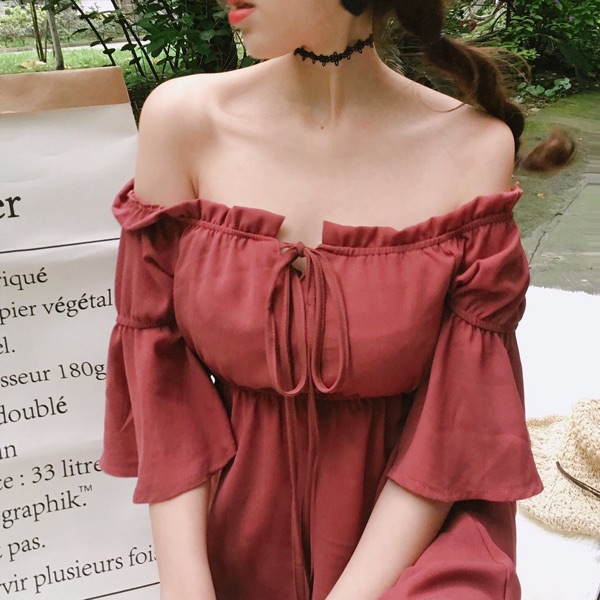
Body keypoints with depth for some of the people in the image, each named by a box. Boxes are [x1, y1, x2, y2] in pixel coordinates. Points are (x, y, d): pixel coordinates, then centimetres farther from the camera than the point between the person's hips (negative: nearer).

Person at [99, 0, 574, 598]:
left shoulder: (473, 150, -12)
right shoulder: (183, 120, -8)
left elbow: (461, 412, -10)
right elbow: (157, 364, -6)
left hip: (406, 523, -1)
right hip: (239, 523, 2)